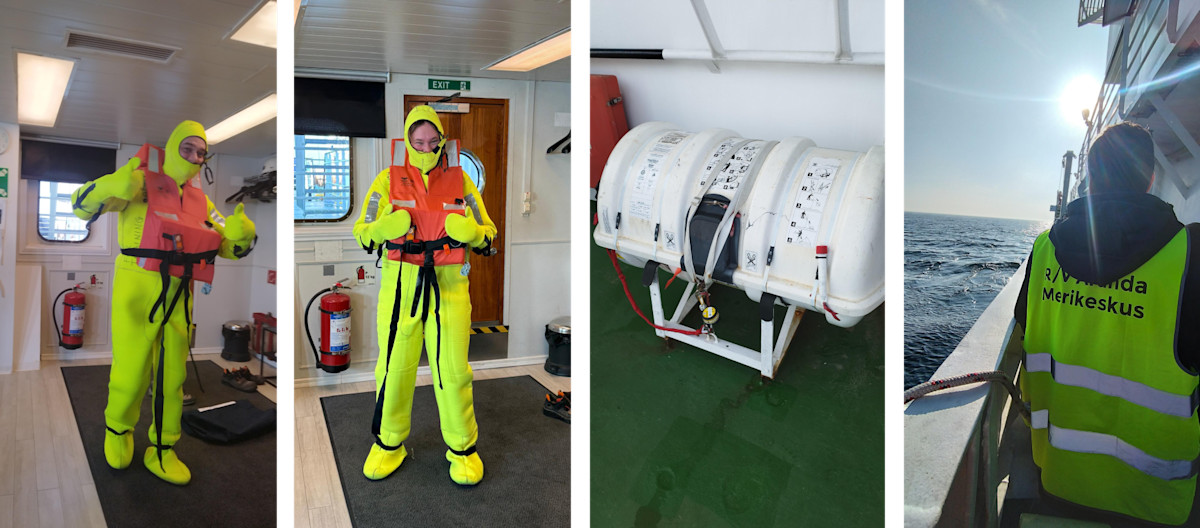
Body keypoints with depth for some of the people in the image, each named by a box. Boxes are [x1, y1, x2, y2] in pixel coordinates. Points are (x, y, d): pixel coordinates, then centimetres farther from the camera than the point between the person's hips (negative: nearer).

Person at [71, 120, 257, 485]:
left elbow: (230, 247, 13)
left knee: (172, 376, 10)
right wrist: (114, 187, -29)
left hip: (178, 297, 5)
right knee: (131, 374, -1)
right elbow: (82, 204, -8)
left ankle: (161, 451, 24)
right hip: (137, 291, -5)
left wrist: (241, 235, -12)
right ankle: (117, 428, 31)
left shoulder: (199, 200, 13)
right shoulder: (141, 180, -2)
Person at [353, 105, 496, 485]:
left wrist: (470, 232, -15)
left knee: (453, 368, 1)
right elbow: (363, 233, 6)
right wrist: (385, 229, -17)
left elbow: (488, 232, 8)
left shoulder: (459, 180, 6)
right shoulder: (388, 180, 4)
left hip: (449, 284, 0)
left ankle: (462, 447, 19)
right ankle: (389, 443, 28)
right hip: (400, 284, 1)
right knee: (394, 366, 7)